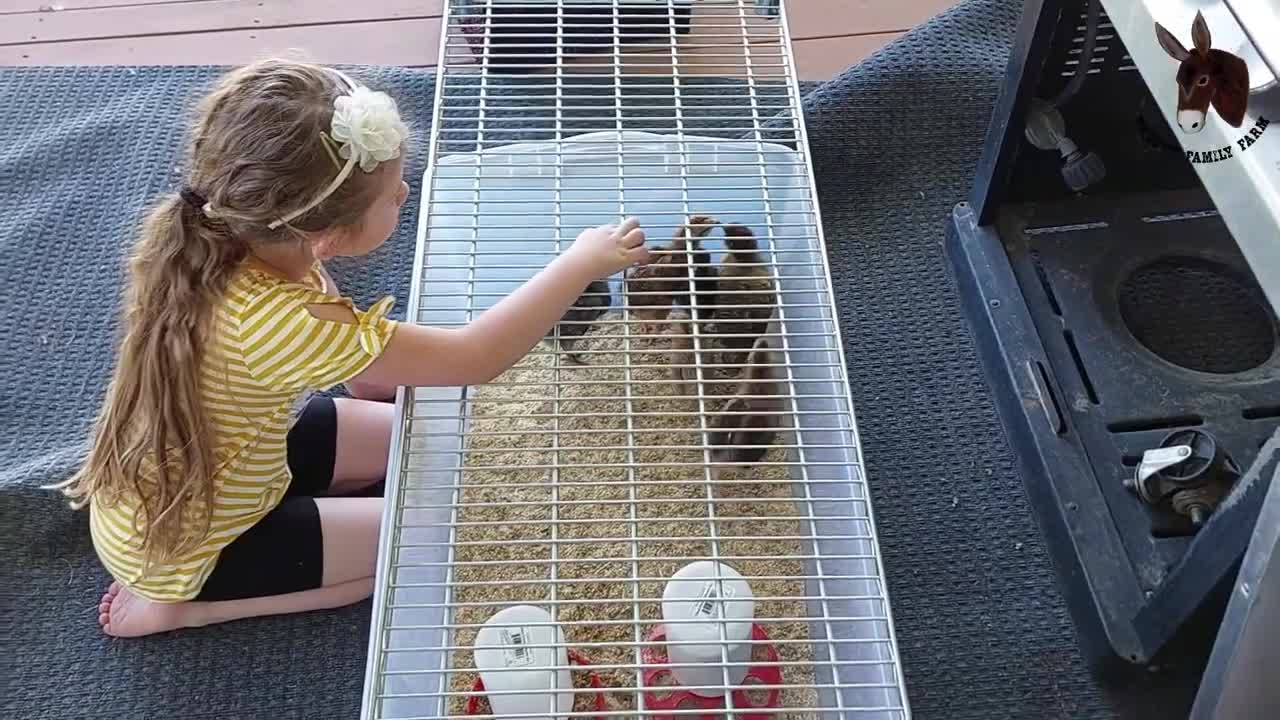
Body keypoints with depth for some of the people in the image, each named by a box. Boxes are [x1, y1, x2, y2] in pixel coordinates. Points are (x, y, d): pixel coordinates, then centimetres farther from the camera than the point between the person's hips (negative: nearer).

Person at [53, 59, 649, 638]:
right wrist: (581, 263, -26)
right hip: (184, 546, -7)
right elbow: (476, 358, -34)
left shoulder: (231, 237, -17)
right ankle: (177, 603, 2)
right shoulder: (280, 320, -41)